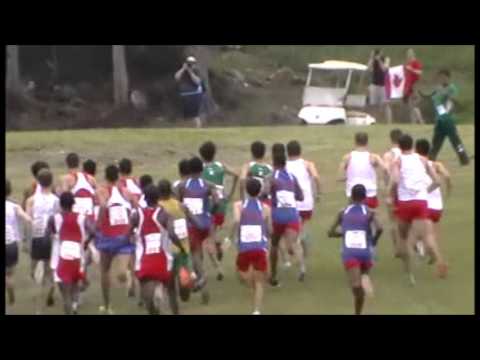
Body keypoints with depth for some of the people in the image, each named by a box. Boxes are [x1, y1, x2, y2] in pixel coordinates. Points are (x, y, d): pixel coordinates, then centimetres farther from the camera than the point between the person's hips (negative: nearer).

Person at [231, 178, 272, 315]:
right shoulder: (265, 208, 6)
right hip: (261, 248, 1)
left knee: (242, 272, 32)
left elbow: (236, 220, -18)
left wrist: (232, 236, -7)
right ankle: (257, 311, 0)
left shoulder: (239, 205, 2)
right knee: (259, 282, 9)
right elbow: (270, 230, 10)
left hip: (244, 248, -1)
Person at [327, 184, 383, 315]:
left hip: (349, 253, -1)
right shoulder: (369, 213, 7)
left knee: (356, 285, -20)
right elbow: (379, 228, -11)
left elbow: (331, 233, 16)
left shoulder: (343, 213, 13)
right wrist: (375, 239, 9)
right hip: (365, 252, 1)